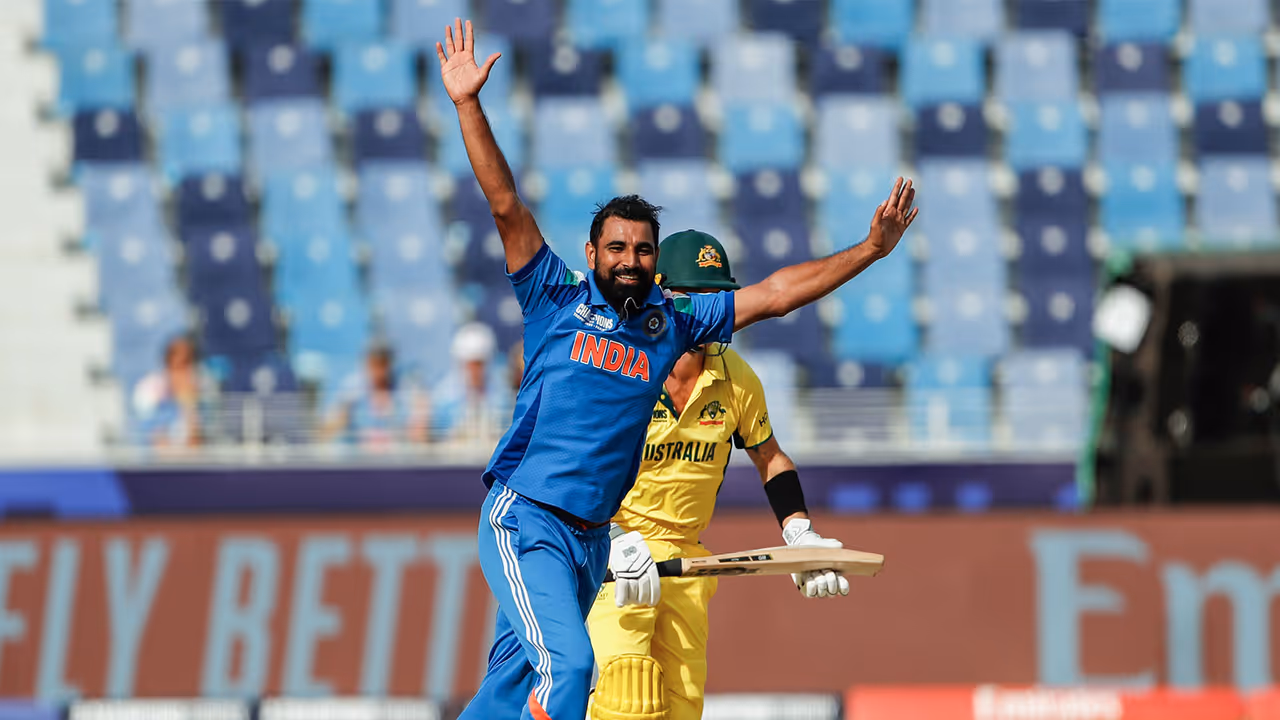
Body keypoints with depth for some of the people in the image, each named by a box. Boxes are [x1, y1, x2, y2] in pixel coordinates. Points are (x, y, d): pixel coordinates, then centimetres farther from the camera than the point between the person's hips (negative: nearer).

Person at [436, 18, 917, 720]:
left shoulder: (673, 320, 11)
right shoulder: (557, 300, -1)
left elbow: (773, 294, 11)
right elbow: (506, 205, -7)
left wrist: (869, 250, 5)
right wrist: (468, 107, -15)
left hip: (592, 538, 5)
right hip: (525, 521, -5)